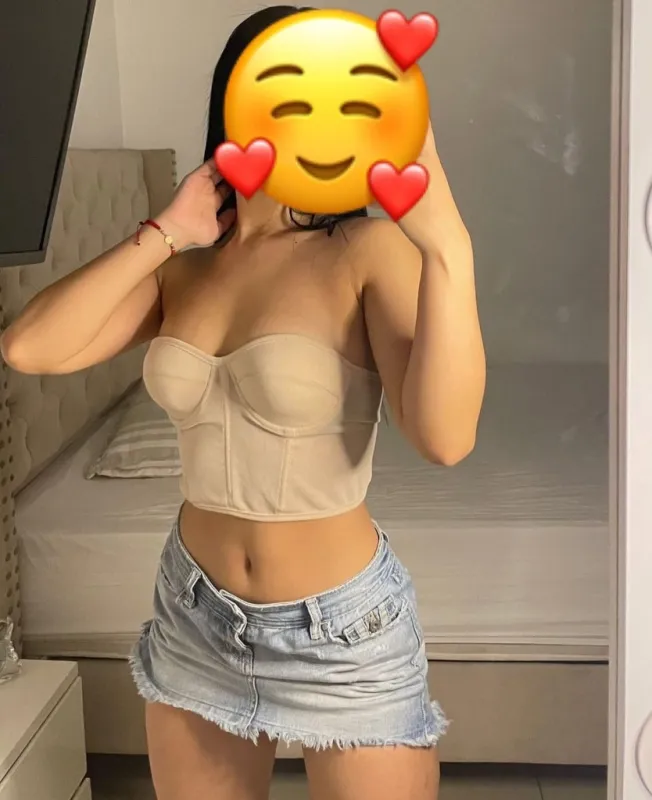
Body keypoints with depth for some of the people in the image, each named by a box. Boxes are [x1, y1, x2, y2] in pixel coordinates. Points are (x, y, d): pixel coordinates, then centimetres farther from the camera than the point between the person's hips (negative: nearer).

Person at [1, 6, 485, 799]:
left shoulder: (370, 249, -14)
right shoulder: (187, 264, 0)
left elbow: (444, 436, -27)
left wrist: (448, 248, -37)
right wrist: (161, 234, -11)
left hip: (342, 629, -4)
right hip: (195, 616, 5)